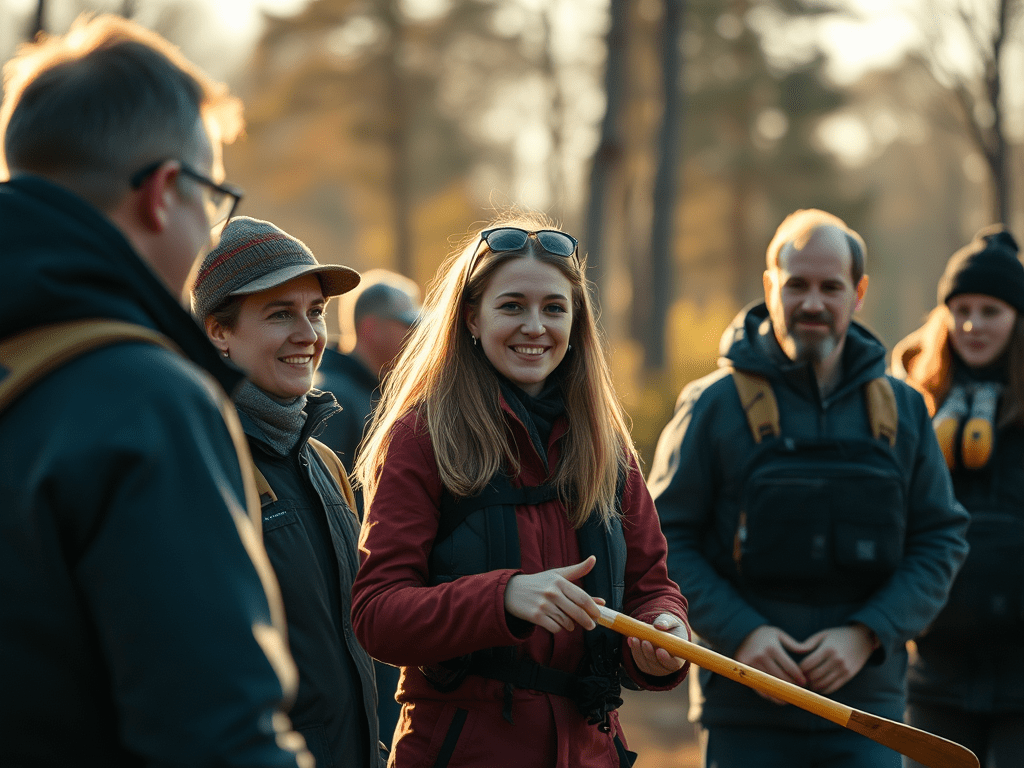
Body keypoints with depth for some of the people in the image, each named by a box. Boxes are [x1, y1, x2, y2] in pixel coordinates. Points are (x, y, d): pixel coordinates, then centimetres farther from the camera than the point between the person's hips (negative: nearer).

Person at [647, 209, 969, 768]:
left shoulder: (902, 410, 8)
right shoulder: (715, 405, -1)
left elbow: (941, 540, 6)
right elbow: (664, 539, -1)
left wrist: (867, 635, -9)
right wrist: (740, 632, -14)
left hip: (866, 709, 2)